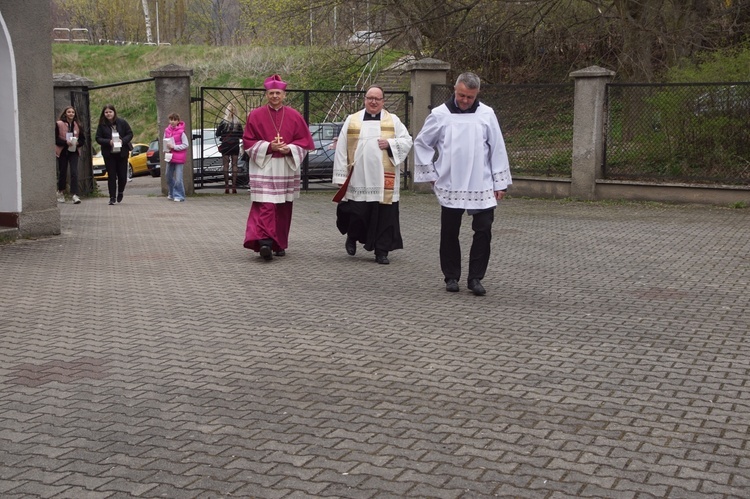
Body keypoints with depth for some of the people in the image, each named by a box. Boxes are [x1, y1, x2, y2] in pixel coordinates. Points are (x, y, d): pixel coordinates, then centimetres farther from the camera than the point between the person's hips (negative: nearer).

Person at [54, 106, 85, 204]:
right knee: (62, 172, 9)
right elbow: (55, 139, -5)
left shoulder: (77, 125, 7)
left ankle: (75, 195, -16)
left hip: (74, 151, 1)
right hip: (62, 151, -1)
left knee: (74, 172, -11)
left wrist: (77, 143, -10)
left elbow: (83, 139, 10)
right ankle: (60, 192, 30)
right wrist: (66, 142, -19)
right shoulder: (59, 124, -3)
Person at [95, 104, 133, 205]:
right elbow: (98, 138, -3)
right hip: (108, 154, 0)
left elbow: (130, 134, 2)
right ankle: (112, 197, 3)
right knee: (111, 175, -1)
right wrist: (108, 142, -19)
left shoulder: (122, 122, -2)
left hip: (122, 152, 0)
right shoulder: (102, 125, -1)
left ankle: (120, 192, 30)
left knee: (122, 174, 3)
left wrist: (123, 140, -16)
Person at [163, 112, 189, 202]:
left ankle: (179, 195, 1)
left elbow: (185, 145, -12)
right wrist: (165, 150, 6)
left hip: (179, 158, -6)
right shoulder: (167, 130, 4)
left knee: (178, 178, -9)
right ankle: (171, 193, 32)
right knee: (168, 176, 16)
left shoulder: (181, 132, -11)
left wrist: (174, 147, -17)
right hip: (169, 157, 6)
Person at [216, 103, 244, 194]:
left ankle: (226, 187, 0)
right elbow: (241, 135, 1)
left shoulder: (223, 122, -7)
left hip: (225, 145, -1)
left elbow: (217, 134, -5)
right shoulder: (238, 123, -2)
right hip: (235, 145, 1)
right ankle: (234, 187, 2)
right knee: (234, 165, 5)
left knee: (226, 165, 3)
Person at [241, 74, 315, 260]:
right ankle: (264, 242, -24)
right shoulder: (256, 115, 2)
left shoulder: (294, 116, 6)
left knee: (283, 208, 7)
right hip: (263, 168, -2)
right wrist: (268, 147, -13)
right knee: (265, 205, -15)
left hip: (287, 168, 3)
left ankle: (279, 244, 18)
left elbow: (304, 141, 6)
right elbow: (248, 141, 1)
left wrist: (289, 149, -12)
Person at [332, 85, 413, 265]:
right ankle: (352, 237, 30)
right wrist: (341, 175, -1)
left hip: (384, 180, 0)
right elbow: (342, 149, 6)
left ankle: (382, 251, 9)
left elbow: (407, 141, 7)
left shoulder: (393, 120, 9)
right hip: (358, 180, 0)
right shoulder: (352, 120, 9)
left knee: (384, 216, -1)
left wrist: (390, 143, -12)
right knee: (356, 213, 0)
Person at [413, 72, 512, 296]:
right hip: (450, 187, 0)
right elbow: (421, 144, 9)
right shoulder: (440, 115, -1)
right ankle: (451, 277, 20)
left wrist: (500, 183, 2)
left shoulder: (487, 114, 1)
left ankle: (475, 277, 9)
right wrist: (431, 174, 4)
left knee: (483, 231, -2)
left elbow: (497, 149, 4)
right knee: (449, 233, 7)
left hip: (482, 187, 0)